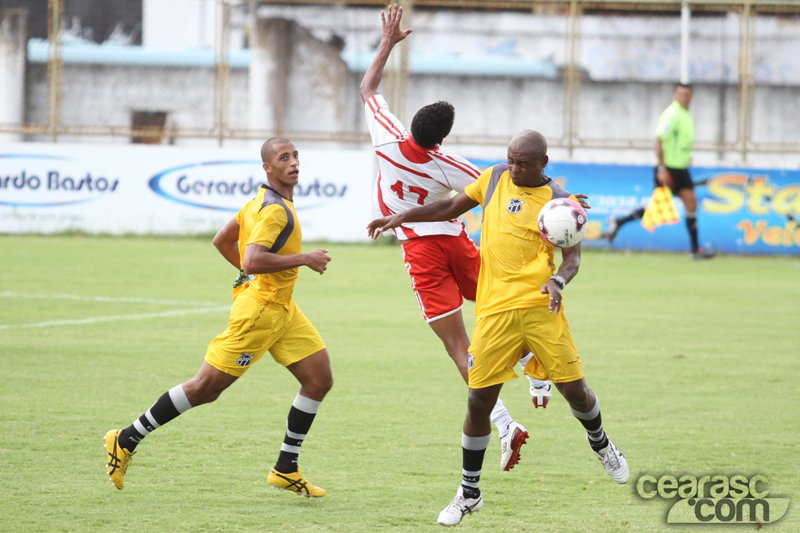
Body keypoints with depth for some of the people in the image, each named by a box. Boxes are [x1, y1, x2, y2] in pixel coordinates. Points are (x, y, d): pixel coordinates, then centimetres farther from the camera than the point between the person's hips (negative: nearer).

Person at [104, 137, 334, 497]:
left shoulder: (261, 201, 14)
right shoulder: (274, 209, -18)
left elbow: (222, 240, 22)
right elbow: (252, 260, -30)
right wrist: (304, 259, -25)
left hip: (282, 309, 10)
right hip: (258, 309, -10)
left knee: (319, 379, 1)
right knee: (206, 387, -5)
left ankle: (286, 469, 7)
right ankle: (126, 440, 6)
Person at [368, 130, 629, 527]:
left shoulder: (558, 201, 2)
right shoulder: (495, 178, 11)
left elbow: (572, 255, -3)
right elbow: (452, 207, 23)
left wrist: (559, 281, -24)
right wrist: (401, 217, 18)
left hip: (540, 307, -2)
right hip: (495, 311, 2)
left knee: (574, 389, 0)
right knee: (479, 401, -3)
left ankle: (600, 443, 35)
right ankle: (469, 493, 11)